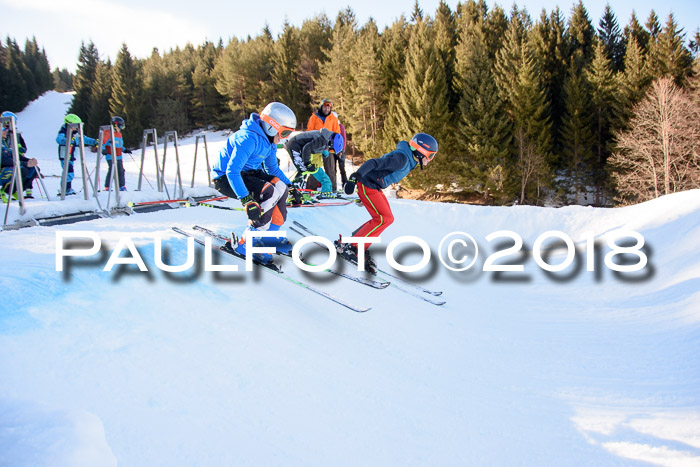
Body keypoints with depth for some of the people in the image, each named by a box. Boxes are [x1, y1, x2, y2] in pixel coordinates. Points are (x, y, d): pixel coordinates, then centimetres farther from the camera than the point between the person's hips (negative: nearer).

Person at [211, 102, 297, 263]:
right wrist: (247, 201, -40)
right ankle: (246, 244, -22)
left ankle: (270, 235, 7)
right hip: (224, 177, -10)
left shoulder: (269, 139, 3)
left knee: (281, 186, 0)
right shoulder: (249, 138, -27)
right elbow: (232, 172, -33)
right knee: (269, 192, -26)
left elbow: (273, 168, 18)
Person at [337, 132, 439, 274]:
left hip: (374, 187, 10)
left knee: (388, 219, 9)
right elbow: (374, 163, -27)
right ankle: (350, 247, -9)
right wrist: (355, 177, -33)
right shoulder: (401, 158, -21)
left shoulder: (410, 161, 11)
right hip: (367, 186, -10)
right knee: (383, 219, -13)